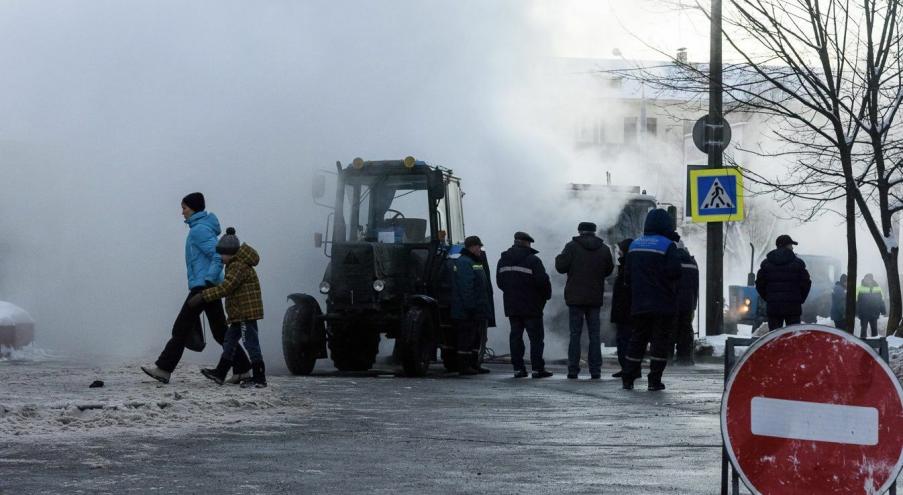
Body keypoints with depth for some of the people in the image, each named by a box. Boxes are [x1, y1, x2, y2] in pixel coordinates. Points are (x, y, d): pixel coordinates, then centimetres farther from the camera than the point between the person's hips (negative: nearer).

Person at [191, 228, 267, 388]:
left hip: (246, 311, -11)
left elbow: (226, 287, -25)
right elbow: (229, 287, 22)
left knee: (251, 343, -7)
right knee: (230, 341, 16)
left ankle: (259, 378, -5)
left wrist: (202, 296, -25)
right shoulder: (236, 263, 16)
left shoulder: (239, 266, -18)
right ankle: (220, 374, 23)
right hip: (241, 312, 11)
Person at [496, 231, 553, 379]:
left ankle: (518, 368, 5)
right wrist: (547, 295, 1)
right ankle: (537, 368, -5)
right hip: (531, 306, -6)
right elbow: (543, 281, -17)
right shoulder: (532, 260, -13)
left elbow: (500, 282, 13)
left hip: (511, 306, 6)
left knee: (516, 336, 9)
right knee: (536, 336, -1)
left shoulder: (503, 261, 8)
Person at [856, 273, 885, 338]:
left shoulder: (877, 288, 4)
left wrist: (883, 310, 7)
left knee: (874, 330, 10)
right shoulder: (860, 289, -6)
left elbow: (881, 301, 10)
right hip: (864, 314, -3)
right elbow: (856, 301, -6)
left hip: (874, 315, 3)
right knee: (863, 329, 2)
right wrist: (857, 312, -11)